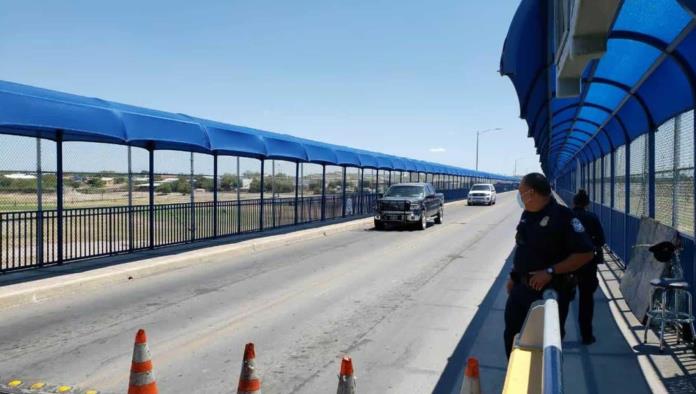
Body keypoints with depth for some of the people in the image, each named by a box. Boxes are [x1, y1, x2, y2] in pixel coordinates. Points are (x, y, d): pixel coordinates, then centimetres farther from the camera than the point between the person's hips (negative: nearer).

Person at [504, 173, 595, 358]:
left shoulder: (562, 216, -18)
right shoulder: (527, 215, 7)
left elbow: (585, 254, -20)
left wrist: (550, 271, -24)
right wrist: (513, 276, 16)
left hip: (551, 291, -8)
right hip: (521, 287, 8)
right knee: (512, 335, 16)